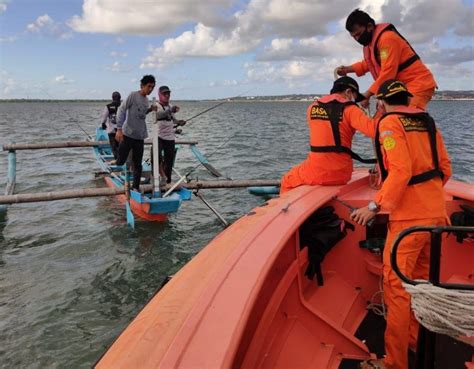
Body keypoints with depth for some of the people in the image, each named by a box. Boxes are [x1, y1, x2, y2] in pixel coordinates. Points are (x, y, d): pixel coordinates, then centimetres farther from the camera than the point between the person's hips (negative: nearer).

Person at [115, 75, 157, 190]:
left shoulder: (147, 100, 12)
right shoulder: (133, 95, -8)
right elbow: (121, 111, -11)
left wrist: (150, 110, 5)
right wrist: (119, 129, -17)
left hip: (140, 137, 6)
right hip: (128, 135, -6)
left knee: (138, 165, 7)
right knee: (121, 161, -3)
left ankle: (135, 187, 14)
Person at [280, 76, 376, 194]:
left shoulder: (312, 107, 7)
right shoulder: (349, 109, -5)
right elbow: (373, 130, -17)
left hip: (315, 173, 0)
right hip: (341, 174, 0)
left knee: (287, 181, 27)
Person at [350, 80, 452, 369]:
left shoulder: (389, 123, -9)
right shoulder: (428, 122, 11)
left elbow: (400, 171, -21)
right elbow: (445, 168, 11)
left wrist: (375, 206, -17)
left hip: (409, 217, -8)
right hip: (437, 212, 8)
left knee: (397, 287, -1)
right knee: (422, 278, 21)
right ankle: (417, 338, 37)